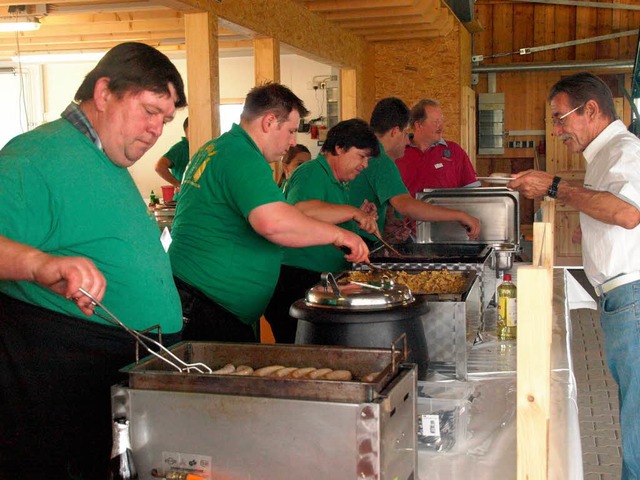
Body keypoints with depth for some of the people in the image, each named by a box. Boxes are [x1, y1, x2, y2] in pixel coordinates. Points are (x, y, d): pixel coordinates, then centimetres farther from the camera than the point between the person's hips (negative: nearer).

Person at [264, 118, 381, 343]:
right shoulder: (311, 174, -10)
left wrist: (362, 219, 16)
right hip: (298, 280, -10)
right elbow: (300, 210, -32)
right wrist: (352, 212, -30)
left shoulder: (340, 184, 22)